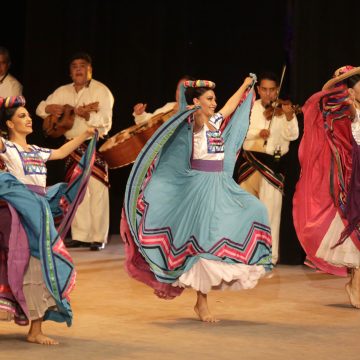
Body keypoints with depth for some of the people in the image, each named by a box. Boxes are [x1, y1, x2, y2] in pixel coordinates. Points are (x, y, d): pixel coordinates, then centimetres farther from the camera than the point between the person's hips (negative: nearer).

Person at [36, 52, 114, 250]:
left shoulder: (101, 91, -5)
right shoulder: (63, 92, 11)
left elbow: (106, 122, -12)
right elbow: (41, 108, 12)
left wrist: (86, 114, -25)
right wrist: (52, 109, -10)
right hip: (73, 147, 5)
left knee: (97, 192, -8)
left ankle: (98, 237, -6)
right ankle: (80, 236, 13)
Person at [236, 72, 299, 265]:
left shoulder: (283, 110, -1)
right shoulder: (250, 108, 6)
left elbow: (292, 135, -12)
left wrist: (289, 117, -30)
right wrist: (257, 132, -18)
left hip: (273, 163, -3)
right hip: (250, 160, 3)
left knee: (270, 209, -7)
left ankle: (270, 255, -2)